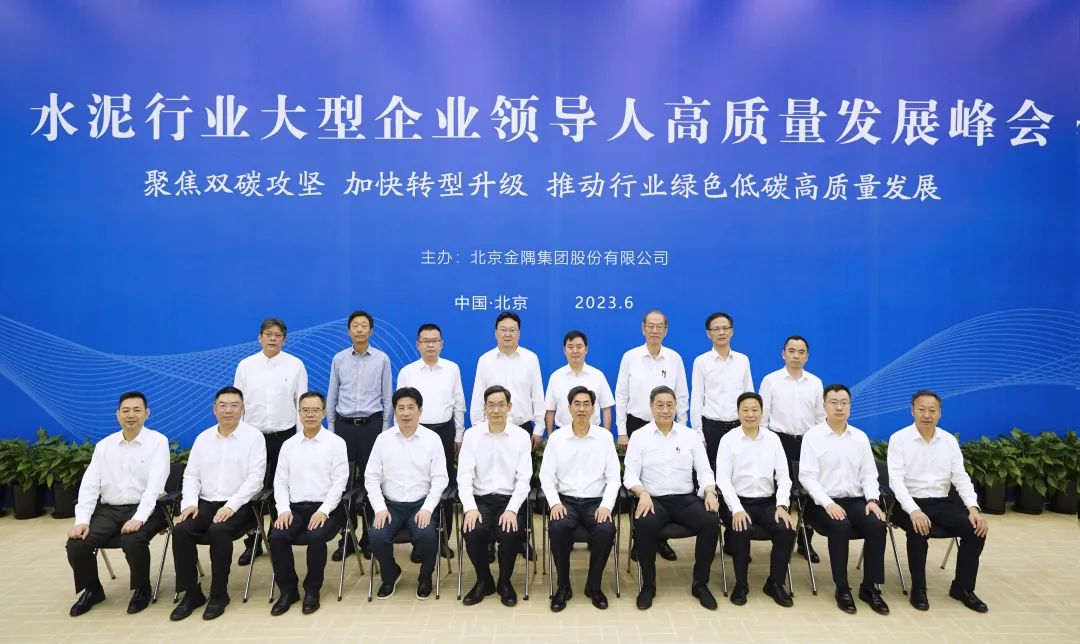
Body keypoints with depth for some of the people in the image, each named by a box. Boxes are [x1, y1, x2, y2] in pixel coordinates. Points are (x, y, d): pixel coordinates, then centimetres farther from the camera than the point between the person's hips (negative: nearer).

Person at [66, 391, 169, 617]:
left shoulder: (157, 441, -4)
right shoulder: (104, 445, 10)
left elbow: (155, 484, -15)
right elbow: (89, 485, 4)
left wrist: (139, 518, -26)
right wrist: (82, 520, -10)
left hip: (144, 510, -4)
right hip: (109, 510, 5)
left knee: (132, 541, -32)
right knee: (76, 544, -17)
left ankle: (142, 589, -2)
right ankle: (92, 590, 13)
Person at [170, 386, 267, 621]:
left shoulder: (254, 437, -3)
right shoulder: (203, 438, 13)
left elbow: (255, 477, -10)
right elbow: (191, 475, 12)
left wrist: (231, 506, -20)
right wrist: (189, 502, -7)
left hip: (238, 505, -4)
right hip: (205, 503, 5)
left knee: (218, 530, -32)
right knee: (181, 530, -22)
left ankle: (219, 594, -13)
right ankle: (191, 593, -7)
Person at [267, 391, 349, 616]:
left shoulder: (336, 442, 1)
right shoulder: (289, 445, 13)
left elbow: (339, 481, -6)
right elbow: (280, 481, 10)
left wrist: (324, 511, -17)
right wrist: (284, 509, -7)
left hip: (325, 508, -3)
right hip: (295, 508, 4)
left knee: (316, 536, -31)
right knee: (276, 536, -23)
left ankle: (312, 590, -7)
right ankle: (288, 590, -2)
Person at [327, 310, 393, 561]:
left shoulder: (382, 359, 1)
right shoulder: (339, 359, 5)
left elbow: (387, 397, 4)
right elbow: (332, 396, 10)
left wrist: (385, 429, 1)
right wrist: (331, 427, 7)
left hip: (371, 424, -1)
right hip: (344, 425, 1)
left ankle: (370, 538, 14)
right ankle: (346, 539, 14)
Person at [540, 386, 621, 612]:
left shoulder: (605, 437, 2)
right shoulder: (556, 437, 2)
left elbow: (613, 477, 0)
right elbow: (546, 475, 0)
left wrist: (606, 505, -15)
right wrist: (554, 503, -16)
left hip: (595, 501, 0)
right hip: (565, 500, 0)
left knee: (606, 529, -31)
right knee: (557, 527, -32)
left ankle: (594, 585, -5)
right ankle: (563, 586, -9)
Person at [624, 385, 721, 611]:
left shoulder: (691, 435, 9)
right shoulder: (639, 436, 4)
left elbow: (704, 471, 8)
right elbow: (630, 475, -2)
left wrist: (710, 492, -13)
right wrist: (643, 493, -21)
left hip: (685, 498, 2)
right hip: (653, 499, -2)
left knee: (711, 523, -27)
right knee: (644, 525, -35)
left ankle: (700, 583, -5)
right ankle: (648, 584, -11)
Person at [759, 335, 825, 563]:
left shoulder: (816, 383, 8)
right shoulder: (770, 380, 0)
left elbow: (821, 417, 11)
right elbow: (762, 415, 1)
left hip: (808, 442, 2)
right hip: (780, 440, -2)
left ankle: (805, 542, 16)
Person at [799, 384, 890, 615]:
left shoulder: (860, 437, 12)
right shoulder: (812, 436, -3)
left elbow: (869, 474, 11)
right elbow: (807, 476, -9)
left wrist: (872, 499, -7)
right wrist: (828, 503, -20)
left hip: (855, 500, 4)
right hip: (823, 502, -4)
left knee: (877, 525, -24)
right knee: (840, 526, -32)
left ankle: (870, 587, -10)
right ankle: (842, 588, -15)